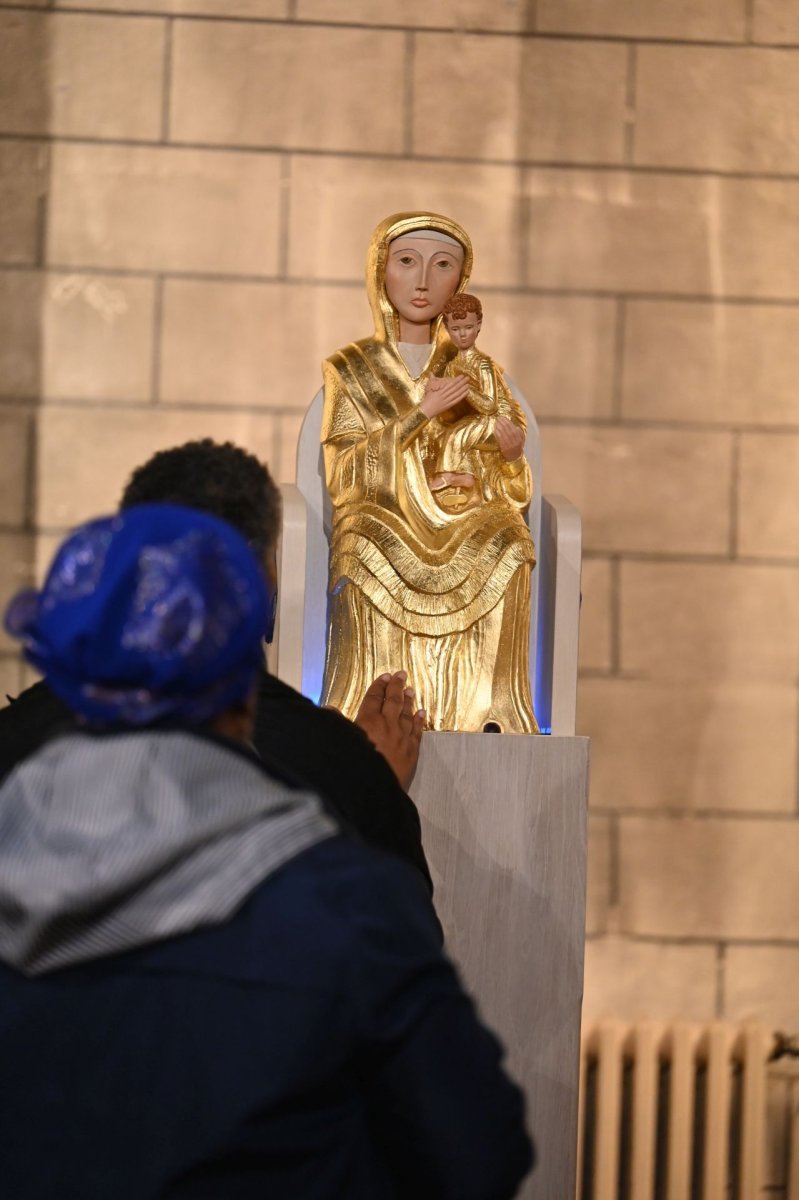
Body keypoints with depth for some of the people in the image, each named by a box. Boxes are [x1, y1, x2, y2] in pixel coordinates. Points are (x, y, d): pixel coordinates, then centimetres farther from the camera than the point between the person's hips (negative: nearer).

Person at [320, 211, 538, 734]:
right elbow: (344, 477, -1)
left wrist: (510, 456, -13)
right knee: (371, 547, -36)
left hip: (464, 533, 1)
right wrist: (419, 413, -12)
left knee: (508, 546, -33)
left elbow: (509, 497, 12)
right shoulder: (350, 370, 12)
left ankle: (484, 718, -32)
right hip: (380, 523, -1)